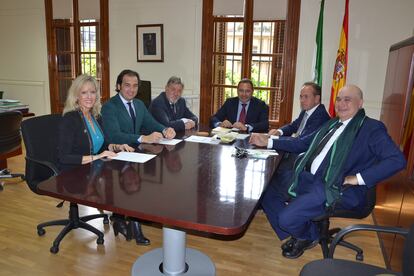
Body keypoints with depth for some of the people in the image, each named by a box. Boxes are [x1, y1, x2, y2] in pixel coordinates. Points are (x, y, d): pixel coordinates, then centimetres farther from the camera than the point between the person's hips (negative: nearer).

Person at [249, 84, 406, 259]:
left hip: (339, 188, -8)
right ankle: (296, 235, 19)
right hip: (308, 178, 8)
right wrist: (267, 143, 16)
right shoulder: (331, 124, 18)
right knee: (268, 196, 2)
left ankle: (308, 237, 15)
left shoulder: (371, 128, -4)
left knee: (287, 217, -22)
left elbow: (397, 159, -14)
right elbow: (301, 144, 23)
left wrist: (358, 178, -19)